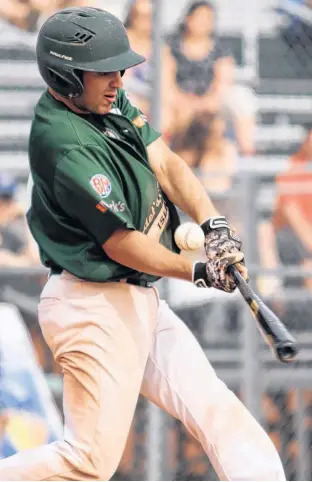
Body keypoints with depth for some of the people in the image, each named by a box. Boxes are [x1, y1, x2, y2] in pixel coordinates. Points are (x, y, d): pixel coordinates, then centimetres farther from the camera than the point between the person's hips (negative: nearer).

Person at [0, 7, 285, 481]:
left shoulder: (108, 100, 6)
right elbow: (121, 243, -20)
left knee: (217, 410, 4)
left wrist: (214, 224, -16)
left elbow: (165, 164, 1)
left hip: (139, 300, 10)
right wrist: (199, 272, -9)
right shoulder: (66, 144, -22)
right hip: (95, 306, -10)